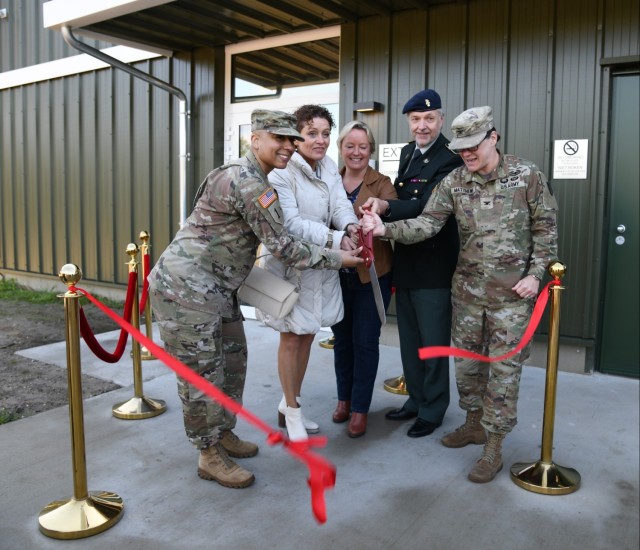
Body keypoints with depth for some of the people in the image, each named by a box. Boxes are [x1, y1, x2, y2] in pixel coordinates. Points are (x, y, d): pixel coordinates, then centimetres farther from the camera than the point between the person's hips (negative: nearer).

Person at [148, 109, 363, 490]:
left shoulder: (254, 179, 13)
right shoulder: (247, 181, -20)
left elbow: (271, 238, 19)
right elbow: (281, 245, -19)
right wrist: (337, 259, -10)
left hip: (217, 288, 10)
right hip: (186, 287, -10)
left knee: (233, 362, 17)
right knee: (202, 372, 0)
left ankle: (224, 434, 33)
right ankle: (210, 457, 14)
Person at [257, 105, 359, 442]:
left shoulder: (329, 166, 4)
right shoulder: (282, 171, -18)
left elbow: (341, 204, -8)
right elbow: (291, 224, -26)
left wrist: (351, 226, -29)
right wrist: (334, 239, -32)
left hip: (320, 265, 7)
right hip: (288, 264, -7)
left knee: (307, 335, 15)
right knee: (291, 338, 4)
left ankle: (289, 404, 33)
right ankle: (292, 412, 22)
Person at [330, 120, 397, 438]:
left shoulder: (381, 184, -5)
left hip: (371, 275, -3)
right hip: (337, 275, 3)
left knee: (365, 341, 4)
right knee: (341, 337, 15)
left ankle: (360, 408, 19)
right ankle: (344, 398, 34)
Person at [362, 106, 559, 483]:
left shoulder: (527, 175, -8)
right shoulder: (453, 182, -2)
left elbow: (546, 227, -3)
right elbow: (426, 224, -11)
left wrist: (536, 273, -10)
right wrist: (386, 229, -27)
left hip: (513, 291, -3)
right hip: (468, 288, 4)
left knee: (503, 367, 2)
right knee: (466, 360, 14)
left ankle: (494, 447, 15)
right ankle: (475, 423, 36)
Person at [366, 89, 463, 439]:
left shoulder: (450, 159, -14)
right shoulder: (407, 153, 13)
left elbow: (427, 207, -26)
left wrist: (386, 207, -36)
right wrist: (383, 208, 0)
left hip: (433, 263, -8)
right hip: (405, 260, 8)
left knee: (433, 341, 4)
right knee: (409, 339, 17)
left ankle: (433, 410, 20)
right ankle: (415, 399, 33)